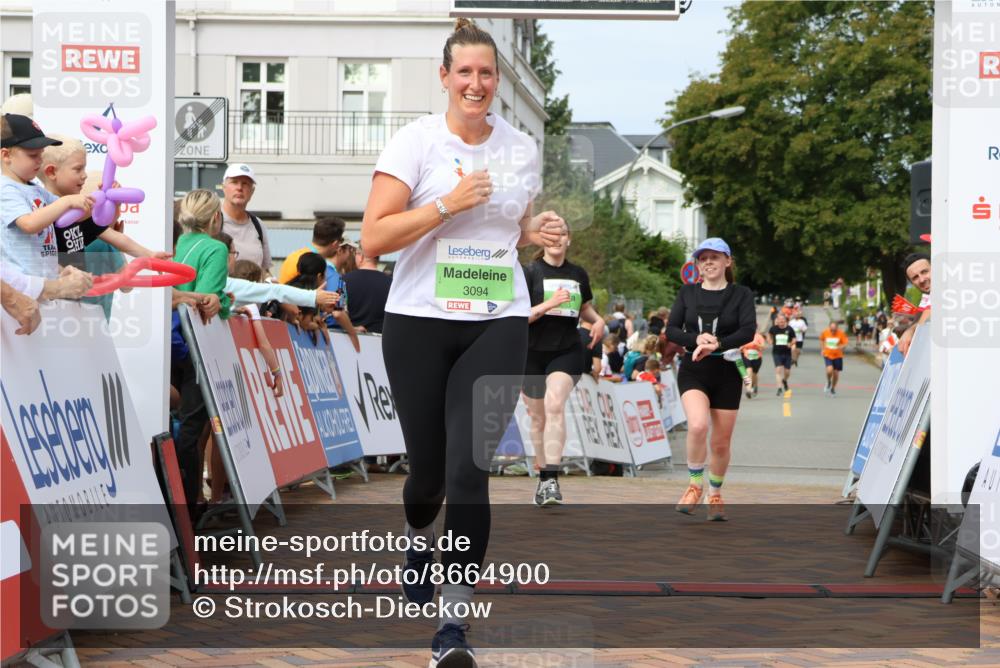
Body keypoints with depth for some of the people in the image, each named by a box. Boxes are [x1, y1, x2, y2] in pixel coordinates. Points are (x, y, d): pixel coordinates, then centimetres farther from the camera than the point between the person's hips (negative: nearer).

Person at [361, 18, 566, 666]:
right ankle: (420, 537, 46)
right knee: (428, 468, 8)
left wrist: (539, 232, 1)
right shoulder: (416, 140, -4)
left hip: (498, 325, 1)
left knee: (470, 469, -10)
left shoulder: (522, 148, 8)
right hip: (420, 321, -1)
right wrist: (447, 203, -18)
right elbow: (373, 237, -9)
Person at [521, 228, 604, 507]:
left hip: (567, 352, 0)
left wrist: (598, 320, 4)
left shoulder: (578, 274, 9)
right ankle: (543, 476, 32)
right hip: (532, 354, 0)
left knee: (554, 403, -25)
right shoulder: (530, 272, -2)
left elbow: (584, 308, 25)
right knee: (537, 416, 11)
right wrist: (548, 304, -21)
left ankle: (552, 479, -31)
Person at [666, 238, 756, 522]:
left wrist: (716, 345, -25)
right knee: (698, 425, -25)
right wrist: (697, 339, -19)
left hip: (727, 373, 0)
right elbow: (671, 329, 0)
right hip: (693, 371, 0)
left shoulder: (741, 294, 2)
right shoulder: (687, 292, 7)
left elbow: (748, 330, -11)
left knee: (721, 441, 5)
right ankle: (695, 485, -4)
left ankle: (715, 494, 28)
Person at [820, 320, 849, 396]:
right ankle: (828, 382, 11)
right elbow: (821, 339, 11)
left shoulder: (841, 333, -14)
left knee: (836, 373, 7)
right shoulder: (825, 332, -10)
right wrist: (823, 348, 3)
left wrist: (842, 347, -33)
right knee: (829, 370, -22)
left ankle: (833, 388, 33)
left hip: (837, 356, 1)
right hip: (827, 355, -1)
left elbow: (846, 343, -12)